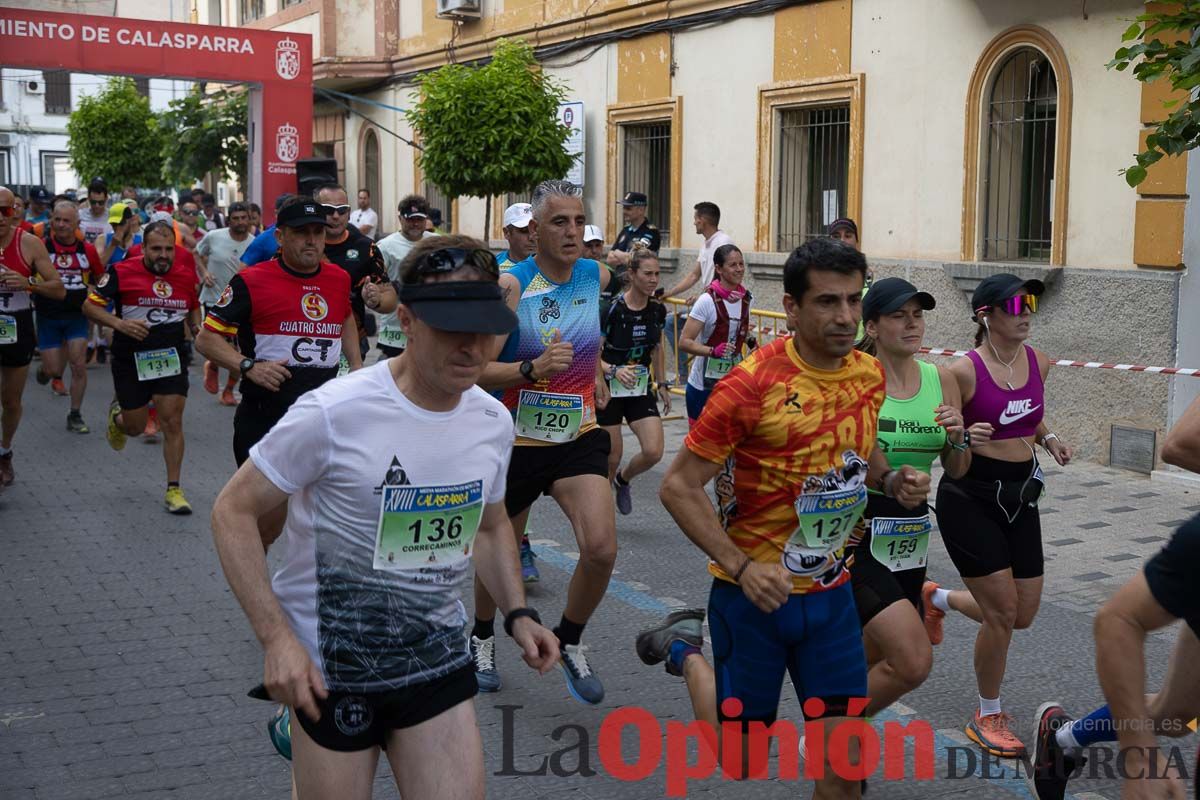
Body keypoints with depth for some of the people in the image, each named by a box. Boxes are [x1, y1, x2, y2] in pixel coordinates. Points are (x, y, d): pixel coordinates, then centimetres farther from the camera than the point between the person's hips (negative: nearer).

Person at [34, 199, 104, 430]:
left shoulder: (87, 249, -1)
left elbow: (100, 279, 13)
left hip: (77, 315, 1)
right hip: (48, 316, -1)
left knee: (79, 366, -4)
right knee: (53, 370, 1)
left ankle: (75, 415, 11)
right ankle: (44, 370, 40)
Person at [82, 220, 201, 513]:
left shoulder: (187, 274, 1)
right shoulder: (121, 272, -10)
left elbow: (194, 308, 20)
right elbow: (89, 306, -6)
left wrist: (196, 329, -1)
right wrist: (119, 323, -22)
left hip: (172, 358, 2)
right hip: (131, 360, -2)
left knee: (172, 422, -6)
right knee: (135, 427, 9)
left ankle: (173, 489, 3)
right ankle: (117, 415, 46)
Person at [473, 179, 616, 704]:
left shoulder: (596, 276, -1)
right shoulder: (510, 285, -15)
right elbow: (474, 370, -21)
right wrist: (534, 369, -34)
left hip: (578, 435, 3)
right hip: (517, 439, -3)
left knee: (601, 549, -16)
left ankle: (569, 641, 12)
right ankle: (482, 639, 44)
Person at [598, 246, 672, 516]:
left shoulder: (658, 310, 0)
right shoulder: (612, 308, -17)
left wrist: (662, 384, 16)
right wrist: (614, 371, -34)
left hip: (641, 388, 4)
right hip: (608, 390, -4)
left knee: (653, 451, -10)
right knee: (612, 457, 1)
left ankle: (623, 479, 23)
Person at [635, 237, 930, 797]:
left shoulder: (869, 374, 0)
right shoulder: (752, 384, -19)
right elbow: (678, 487, -16)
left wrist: (891, 480, -2)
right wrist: (743, 567, -25)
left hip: (831, 591, 5)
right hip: (754, 591, -4)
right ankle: (686, 652, 34)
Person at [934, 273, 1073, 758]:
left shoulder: (1038, 363, 3)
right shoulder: (965, 371, -16)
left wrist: (1048, 438, 2)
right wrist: (963, 438, -29)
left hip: (1020, 494, 7)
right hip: (970, 495, -6)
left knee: (1023, 614, 8)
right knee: (1002, 612, -4)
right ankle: (988, 717, 15)